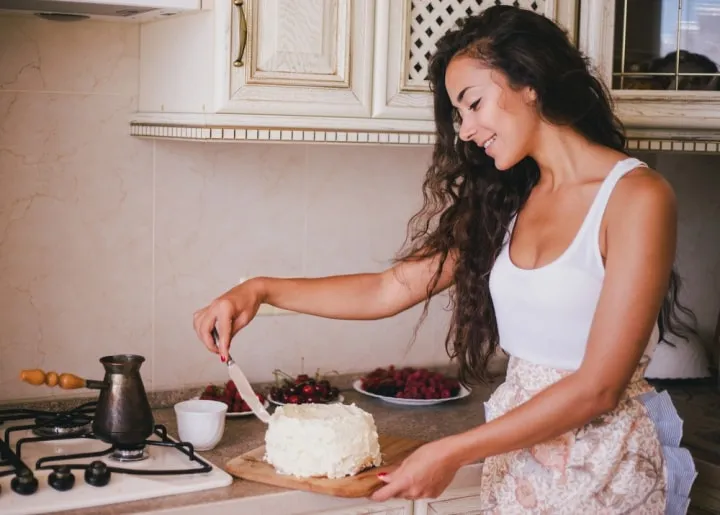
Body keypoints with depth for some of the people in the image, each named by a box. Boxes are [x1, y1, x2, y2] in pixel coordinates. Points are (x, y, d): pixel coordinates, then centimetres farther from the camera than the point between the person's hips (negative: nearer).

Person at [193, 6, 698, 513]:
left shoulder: (636, 196, -15)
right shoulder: (509, 203, 6)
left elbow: (598, 387, -19)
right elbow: (390, 290, 5)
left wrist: (453, 452, -20)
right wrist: (261, 289, -5)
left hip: (603, 470, -6)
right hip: (514, 462, 6)